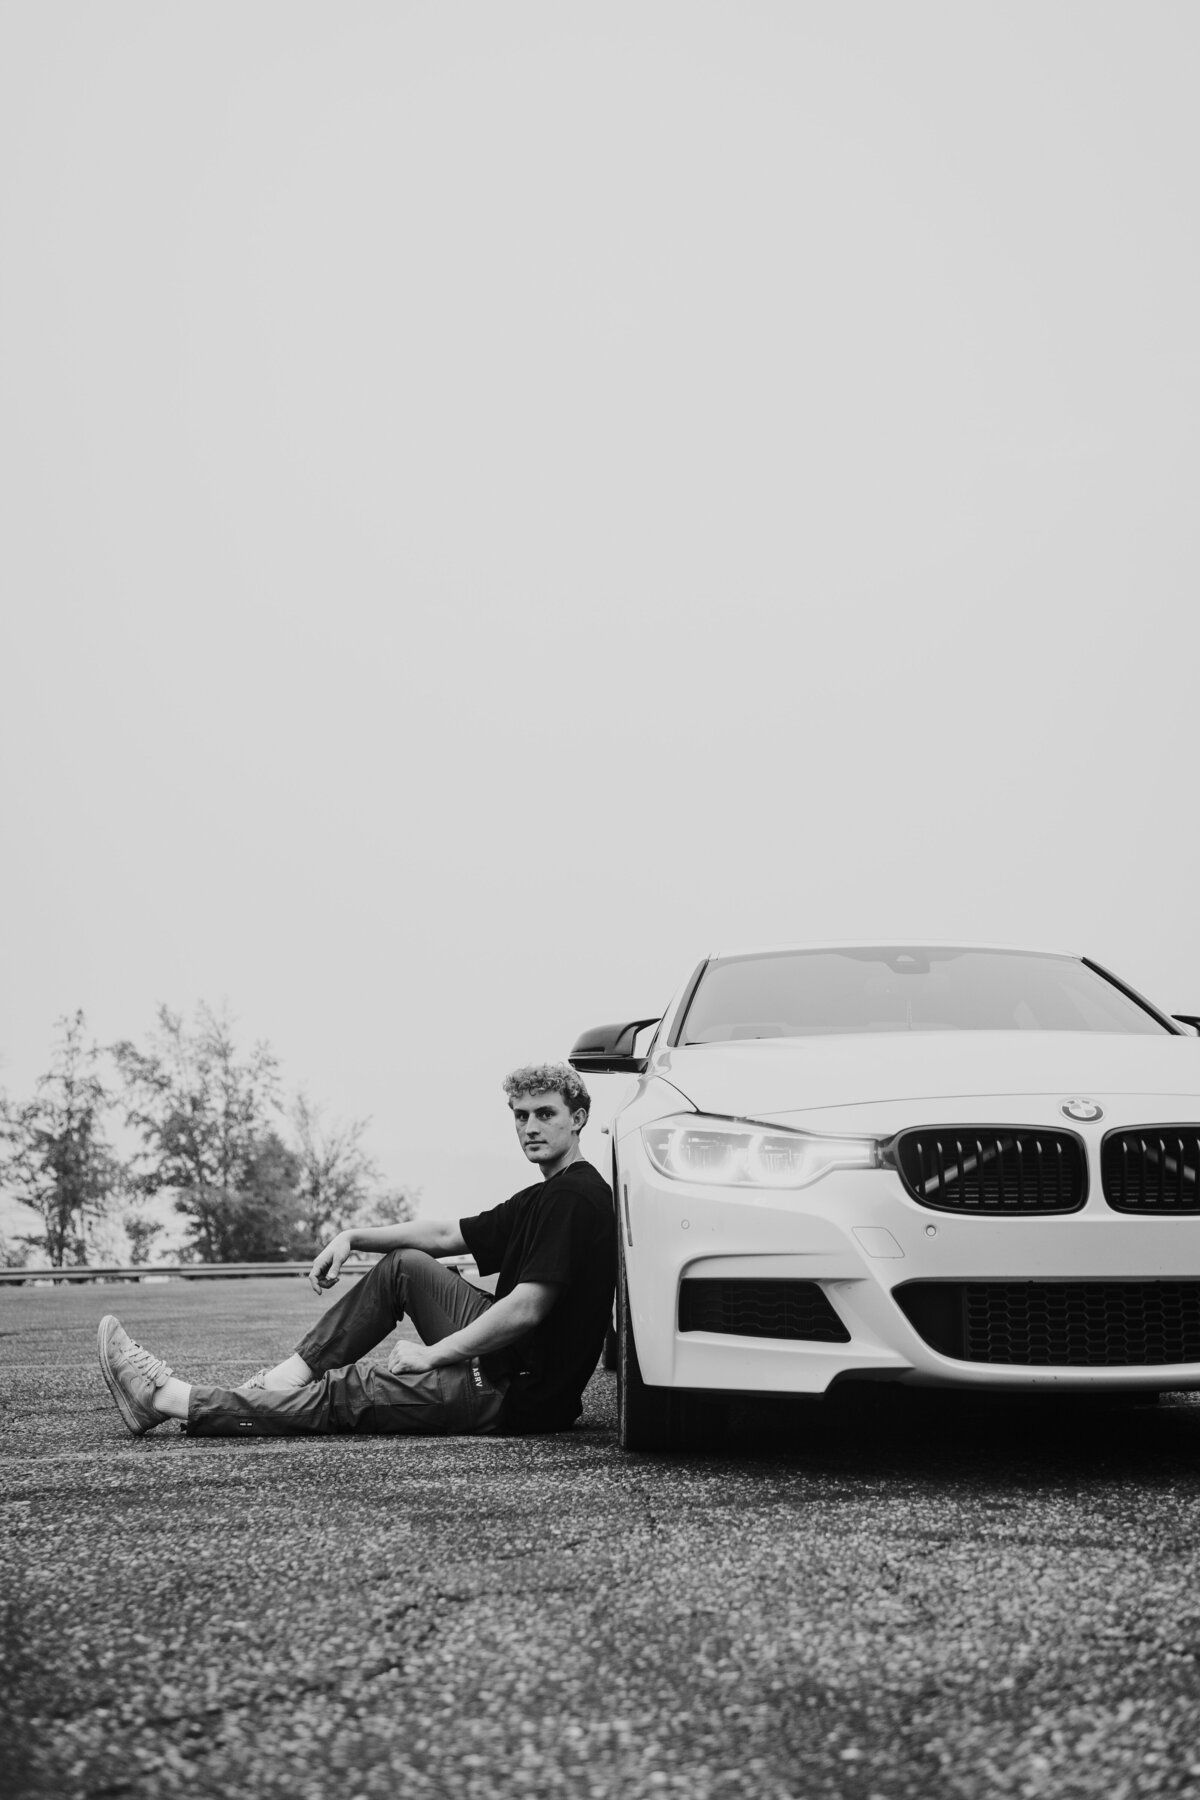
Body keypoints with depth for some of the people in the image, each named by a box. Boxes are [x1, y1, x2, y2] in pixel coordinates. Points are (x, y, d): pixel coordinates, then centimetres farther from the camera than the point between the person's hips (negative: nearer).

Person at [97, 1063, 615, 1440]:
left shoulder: (575, 1197, -16)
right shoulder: (540, 1199, 17)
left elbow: (527, 1309, -22)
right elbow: (448, 1234, 21)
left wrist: (432, 1354, -14)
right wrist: (352, 1237, 11)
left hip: (522, 1394, -10)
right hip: (503, 1357, 10)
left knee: (340, 1396, -7)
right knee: (404, 1265, 10)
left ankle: (167, 1399, -2)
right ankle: (273, 1384, 5)